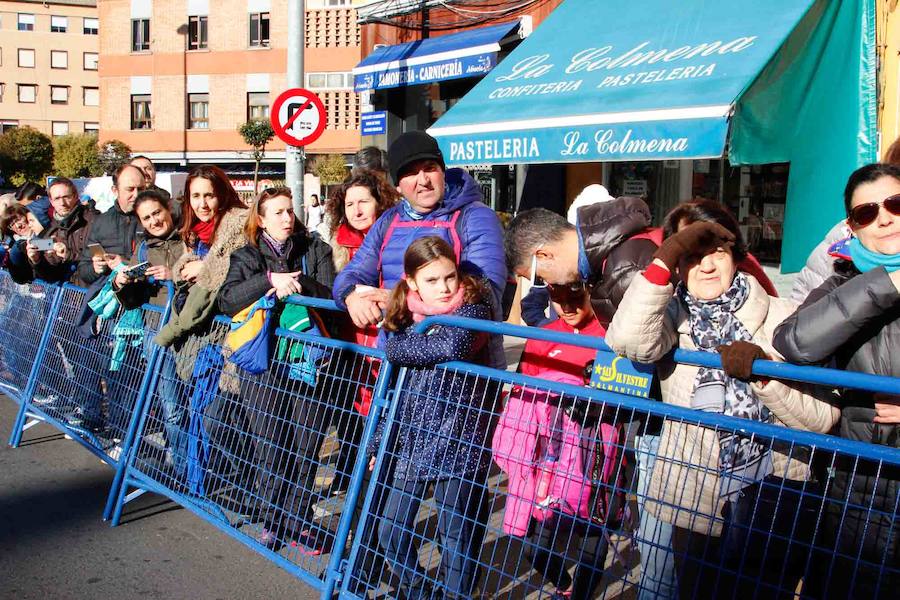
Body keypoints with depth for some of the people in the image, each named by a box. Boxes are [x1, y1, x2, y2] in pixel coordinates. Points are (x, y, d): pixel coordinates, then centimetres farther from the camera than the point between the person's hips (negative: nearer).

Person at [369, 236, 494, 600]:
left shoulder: (471, 308, -8)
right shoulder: (405, 319, 6)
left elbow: (453, 345, -30)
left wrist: (399, 347, -15)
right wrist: (379, 442, 15)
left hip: (457, 447, -5)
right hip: (412, 447, 6)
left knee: (457, 539, 4)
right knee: (391, 533, 14)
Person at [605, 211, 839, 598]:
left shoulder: (785, 318, -6)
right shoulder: (672, 316, -5)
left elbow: (823, 418, -9)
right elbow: (628, 341, -28)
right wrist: (665, 260, -25)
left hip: (773, 506, 1)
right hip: (687, 505, 0)